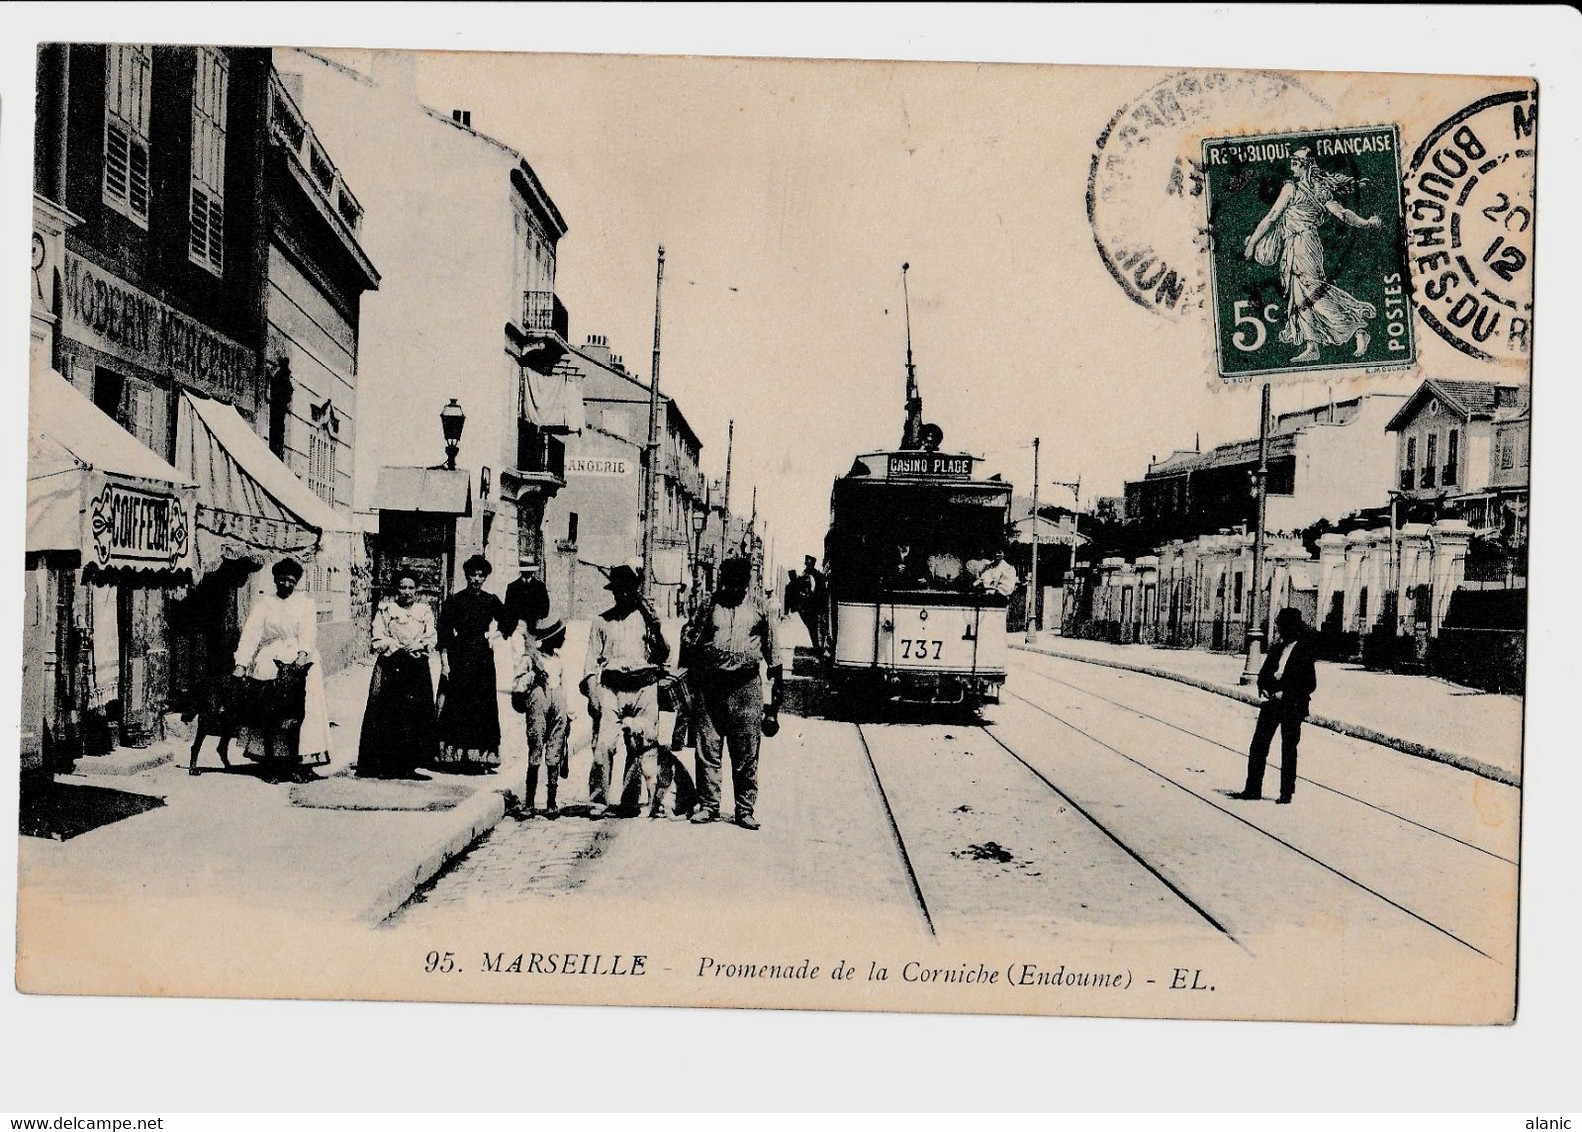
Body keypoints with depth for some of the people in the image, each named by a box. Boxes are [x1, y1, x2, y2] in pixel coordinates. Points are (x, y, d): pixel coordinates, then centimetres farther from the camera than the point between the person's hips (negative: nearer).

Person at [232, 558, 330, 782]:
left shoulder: (305, 603, 14)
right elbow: (251, 633, 3)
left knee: (301, 709, -15)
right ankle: (271, 765, -8)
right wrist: (241, 663, -9)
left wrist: (303, 653, -20)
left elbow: (308, 632, -2)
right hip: (271, 662, 0)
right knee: (269, 711, -11)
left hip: (301, 660, 0)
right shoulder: (262, 603, 14)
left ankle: (301, 764, -14)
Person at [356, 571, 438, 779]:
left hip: (417, 670, 2)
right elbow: (378, 639, 1)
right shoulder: (385, 609, 7)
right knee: (387, 713, -7)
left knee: (416, 713, -3)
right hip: (390, 669, -2)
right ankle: (386, 765, -3)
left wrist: (417, 646, -12)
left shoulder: (425, 611, 11)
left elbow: (432, 639, 6)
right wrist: (397, 647, -11)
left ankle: (409, 765, 2)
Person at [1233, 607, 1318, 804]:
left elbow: (1310, 684, -8)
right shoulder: (1276, 649, 10)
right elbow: (1263, 675, 14)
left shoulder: (1304, 651, -6)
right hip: (1271, 704, 5)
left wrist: (1285, 694, -14)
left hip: (1291, 707, -5)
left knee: (1288, 749, 4)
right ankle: (1252, 789, 8)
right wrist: (1265, 691, -5)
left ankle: (1286, 792, 14)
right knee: (1258, 745, 1)